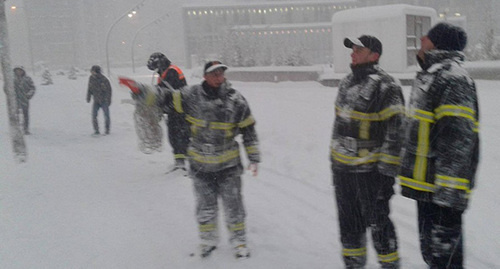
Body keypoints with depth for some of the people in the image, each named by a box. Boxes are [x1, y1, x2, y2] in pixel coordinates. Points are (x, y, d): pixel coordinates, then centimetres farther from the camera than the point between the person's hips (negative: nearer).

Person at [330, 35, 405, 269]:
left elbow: (395, 132, -17)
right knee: (348, 221, 18)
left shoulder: (385, 87, -16)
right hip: (342, 168, 8)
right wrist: (334, 159, 20)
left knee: (377, 221, 4)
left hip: (369, 169, -8)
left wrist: (387, 173, -18)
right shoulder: (347, 83, 10)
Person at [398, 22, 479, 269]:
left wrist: (449, 190, -28)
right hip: (426, 184, 10)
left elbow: (458, 138, -25)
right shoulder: (432, 75, 17)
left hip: (441, 188, -10)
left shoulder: (453, 79, -17)